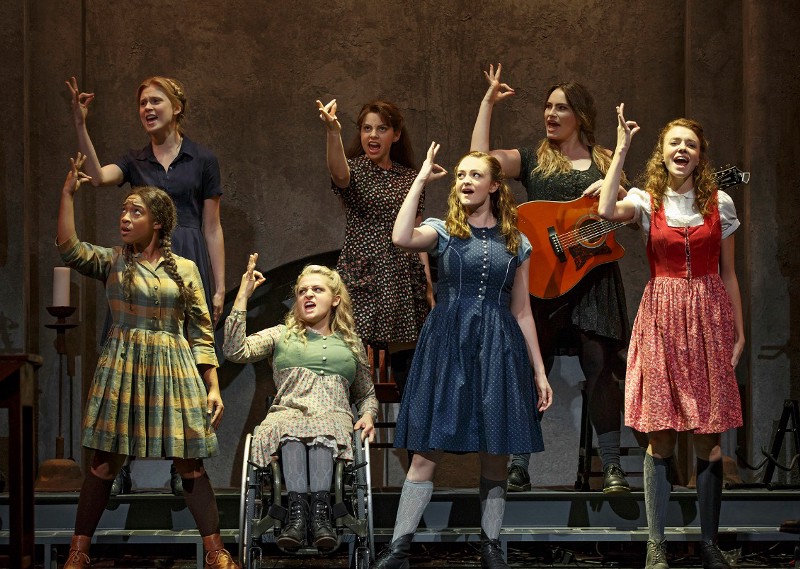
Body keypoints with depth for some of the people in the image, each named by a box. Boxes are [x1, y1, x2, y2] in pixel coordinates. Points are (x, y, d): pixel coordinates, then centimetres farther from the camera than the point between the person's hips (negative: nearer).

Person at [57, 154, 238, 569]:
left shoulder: (185, 269, 7)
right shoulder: (112, 262, 5)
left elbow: (201, 332, 7)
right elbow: (68, 248, -13)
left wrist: (213, 386, 2)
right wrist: (68, 193, -15)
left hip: (174, 370, 0)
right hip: (123, 368, 0)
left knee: (189, 462, 1)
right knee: (105, 461, 0)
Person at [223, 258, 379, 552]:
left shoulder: (351, 344, 28)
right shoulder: (281, 335, 23)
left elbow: (367, 394, 35)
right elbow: (235, 351, 6)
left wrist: (368, 416, 10)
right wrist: (242, 296, 4)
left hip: (334, 417, 1)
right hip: (287, 414, 0)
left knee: (322, 429, -39)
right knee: (291, 427, -40)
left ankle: (319, 512, -53)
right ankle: (297, 511, -51)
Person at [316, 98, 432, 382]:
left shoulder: (410, 177, 13)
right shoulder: (354, 170, 0)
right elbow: (339, 174, -26)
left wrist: (428, 287, 9)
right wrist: (333, 132, -46)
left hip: (404, 281, 4)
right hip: (362, 280, -4)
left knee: (406, 366, 3)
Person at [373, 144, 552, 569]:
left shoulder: (515, 242, 11)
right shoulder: (443, 230, 5)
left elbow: (522, 312, 14)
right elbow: (402, 239, -19)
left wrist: (539, 372, 9)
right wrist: (421, 180, -11)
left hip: (498, 351, 2)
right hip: (446, 345, -2)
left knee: (495, 457, 4)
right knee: (426, 452, -5)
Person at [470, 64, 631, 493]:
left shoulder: (605, 162, 15)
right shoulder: (533, 160, 13)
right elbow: (480, 158, -2)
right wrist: (488, 102, 2)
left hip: (593, 272, 0)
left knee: (599, 366, -5)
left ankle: (612, 467, 0)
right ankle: (518, 467, 4)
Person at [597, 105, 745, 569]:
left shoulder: (720, 203, 4)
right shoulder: (647, 201, 1)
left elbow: (728, 273, 9)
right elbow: (607, 211, -22)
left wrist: (739, 330, 6)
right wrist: (622, 150, -17)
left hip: (709, 319, 1)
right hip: (661, 317, -1)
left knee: (709, 439, 2)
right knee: (660, 438, 0)